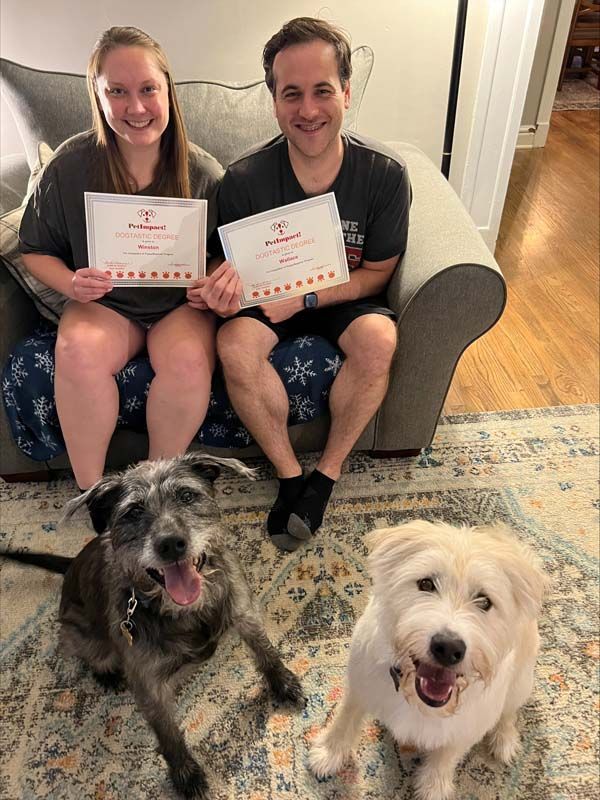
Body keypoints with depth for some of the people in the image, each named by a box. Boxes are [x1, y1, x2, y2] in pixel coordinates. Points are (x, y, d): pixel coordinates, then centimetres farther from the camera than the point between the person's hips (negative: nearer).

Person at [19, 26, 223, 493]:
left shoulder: (203, 173, -5)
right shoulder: (70, 165, -5)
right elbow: (35, 250, 5)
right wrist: (71, 283, -16)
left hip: (181, 303, 0)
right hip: (104, 303, 1)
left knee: (188, 357, -33)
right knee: (79, 349, -33)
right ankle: (90, 489, -11)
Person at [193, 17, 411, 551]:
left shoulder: (385, 174, -16)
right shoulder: (244, 179, -17)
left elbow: (376, 274, -8)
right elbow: (235, 263, -5)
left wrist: (307, 297, -23)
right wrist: (227, 282, -31)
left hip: (347, 298, 0)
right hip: (270, 297, 0)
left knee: (378, 341, -31)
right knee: (234, 344, -30)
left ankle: (327, 473, -9)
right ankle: (289, 473, -9)